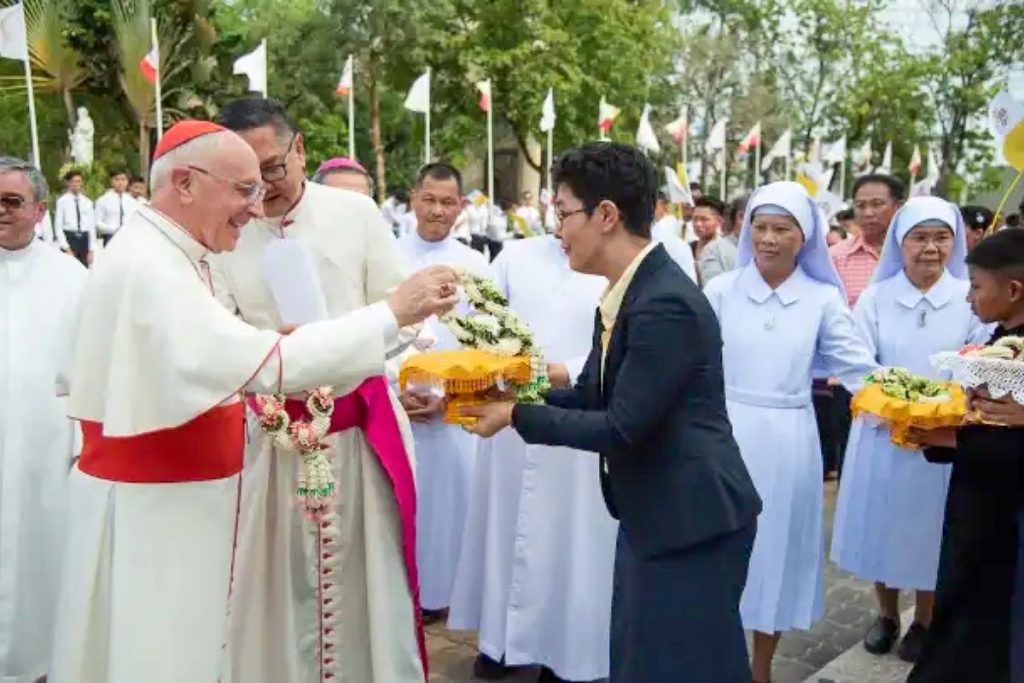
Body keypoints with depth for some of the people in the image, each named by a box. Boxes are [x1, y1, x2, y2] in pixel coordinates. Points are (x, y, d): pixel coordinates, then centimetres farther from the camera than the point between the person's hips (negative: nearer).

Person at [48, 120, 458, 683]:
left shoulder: (162, 255, 10)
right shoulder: (146, 265, -23)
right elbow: (263, 361, -30)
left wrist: (252, 390, -1)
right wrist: (392, 313, -27)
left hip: (176, 497, 10)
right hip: (150, 509, -10)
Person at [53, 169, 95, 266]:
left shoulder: (87, 202, 9)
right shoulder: (62, 201, -2)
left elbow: (92, 226, 8)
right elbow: (58, 226, -5)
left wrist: (91, 249, 2)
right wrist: (65, 247, -12)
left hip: (84, 239, 4)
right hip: (69, 238, -4)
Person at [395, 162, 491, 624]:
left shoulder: (475, 265, 4)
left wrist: (447, 395, -7)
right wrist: (396, 390, -7)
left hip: (455, 406, 0)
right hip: (394, 402, 0)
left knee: (449, 496, 4)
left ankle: (439, 591, 19)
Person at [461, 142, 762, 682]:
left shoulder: (667, 304, -25)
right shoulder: (623, 294, 4)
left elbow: (620, 428, -24)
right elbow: (591, 396, 11)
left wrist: (516, 415, -16)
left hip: (693, 521, -9)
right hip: (648, 514, 9)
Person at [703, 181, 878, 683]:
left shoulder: (823, 298, 0)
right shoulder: (721, 290, -2)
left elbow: (859, 369, -2)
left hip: (788, 442, 1)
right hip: (727, 435, -1)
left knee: (777, 546, 13)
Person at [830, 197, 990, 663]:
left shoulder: (971, 299, -4)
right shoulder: (875, 297, -2)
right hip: (884, 432, 1)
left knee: (930, 529, 10)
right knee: (883, 525, 12)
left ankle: (924, 623, 31)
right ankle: (886, 615, 33)